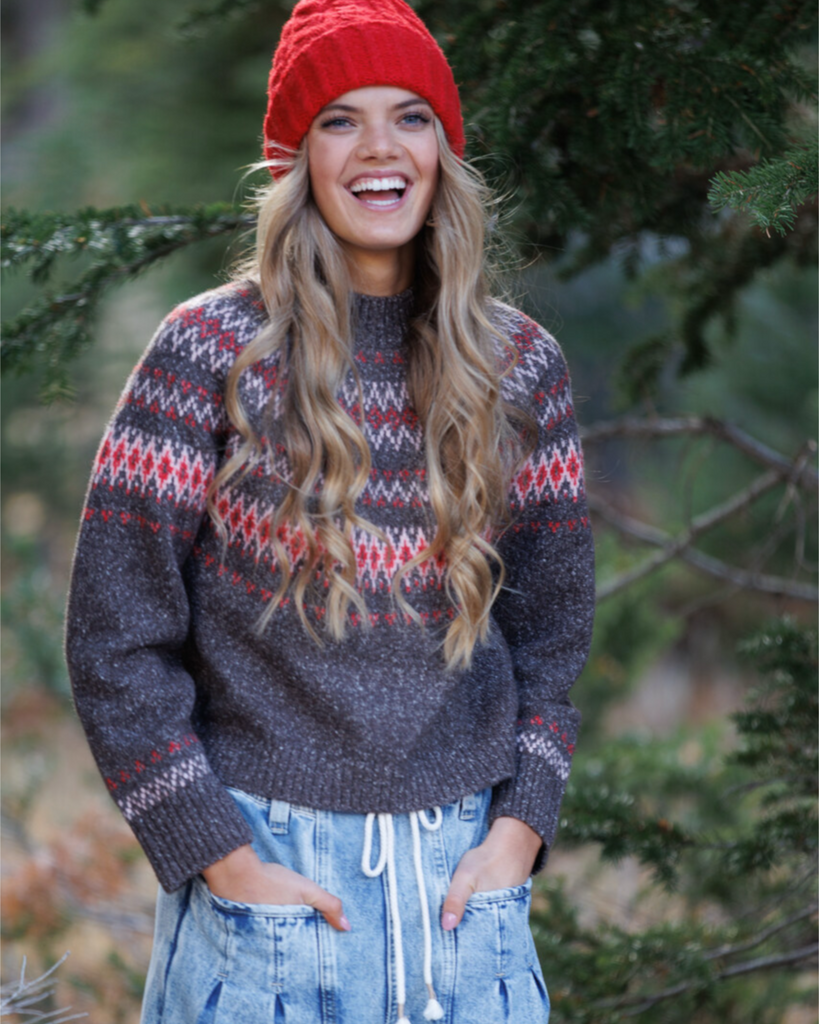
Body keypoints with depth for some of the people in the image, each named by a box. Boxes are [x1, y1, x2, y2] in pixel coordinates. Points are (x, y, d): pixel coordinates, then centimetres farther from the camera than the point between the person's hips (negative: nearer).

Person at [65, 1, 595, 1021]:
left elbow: (552, 628, 11)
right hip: (264, 859, -3)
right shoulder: (210, 353, -6)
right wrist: (224, 860, -10)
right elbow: (116, 640, -6)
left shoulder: (519, 366, 4)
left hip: (463, 874, 3)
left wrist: (517, 831, -1)